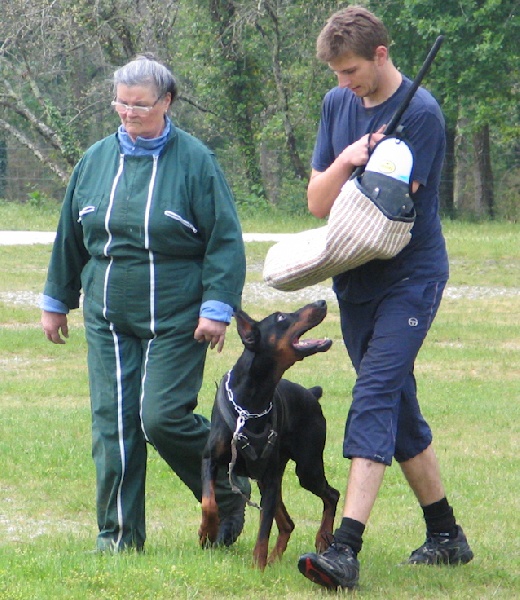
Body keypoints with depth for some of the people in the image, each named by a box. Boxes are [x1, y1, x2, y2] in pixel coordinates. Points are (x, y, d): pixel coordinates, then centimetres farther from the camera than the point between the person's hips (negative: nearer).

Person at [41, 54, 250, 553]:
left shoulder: (194, 161, -5)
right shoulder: (96, 160, 8)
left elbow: (225, 240, -5)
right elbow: (69, 237, 18)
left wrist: (217, 307, -11)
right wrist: (56, 301, 21)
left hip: (176, 321, -4)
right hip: (109, 320, 4)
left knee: (162, 417, -11)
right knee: (113, 423, 0)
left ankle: (228, 494, 14)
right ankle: (118, 533, 8)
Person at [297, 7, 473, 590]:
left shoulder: (420, 113, -14)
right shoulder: (338, 104, 8)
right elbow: (317, 201, 4)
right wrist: (345, 162, -13)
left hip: (409, 277, -7)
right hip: (356, 279, 7)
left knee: (375, 398, -19)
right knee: (398, 408, 12)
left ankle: (346, 548, -28)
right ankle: (445, 535, 24)